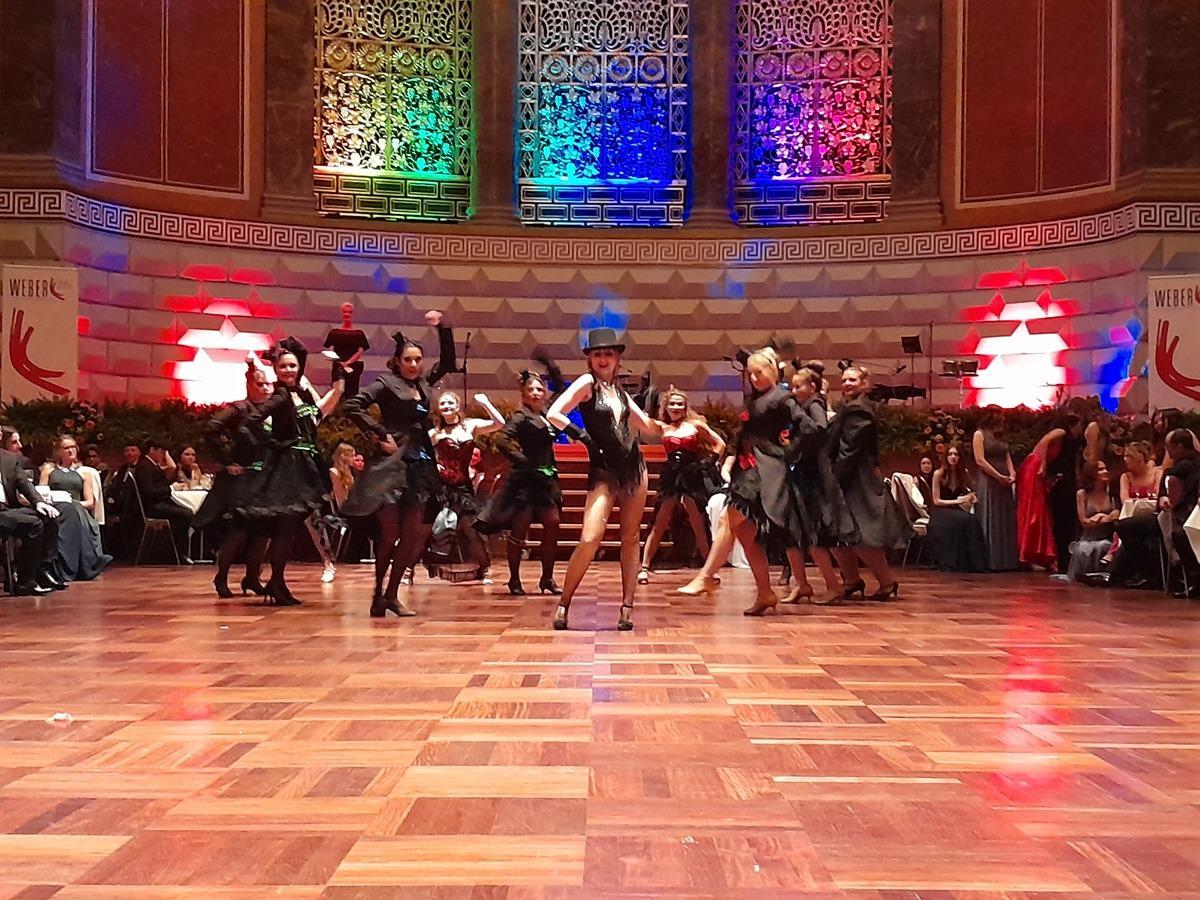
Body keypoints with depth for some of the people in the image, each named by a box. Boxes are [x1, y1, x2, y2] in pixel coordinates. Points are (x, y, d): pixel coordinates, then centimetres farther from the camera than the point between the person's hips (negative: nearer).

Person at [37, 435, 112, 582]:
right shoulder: (48, 468, 22)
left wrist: (77, 504, -8)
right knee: (68, 509, -36)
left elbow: (90, 502, 13)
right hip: (55, 510, -1)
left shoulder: (84, 472, 22)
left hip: (77, 510, 1)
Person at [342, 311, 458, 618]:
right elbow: (352, 406, -12)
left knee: (413, 536, 3)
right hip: (392, 465, -6)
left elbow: (448, 362, 25)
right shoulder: (386, 383, -3)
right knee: (389, 534, -6)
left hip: (420, 465, 6)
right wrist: (381, 435, -12)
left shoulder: (423, 384, 15)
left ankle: (391, 595, 12)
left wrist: (443, 329, 13)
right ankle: (378, 594, 7)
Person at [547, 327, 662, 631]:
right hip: (604, 470, -6)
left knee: (630, 539, 5)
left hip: (634, 468, 6)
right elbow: (554, 414, -13)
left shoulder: (619, 390, 13)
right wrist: (582, 436, -15)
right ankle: (563, 604, -3)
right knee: (590, 539, -16)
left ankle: (627, 608, 9)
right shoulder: (587, 383, -4)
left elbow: (650, 427, 15)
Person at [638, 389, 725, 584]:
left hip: (693, 476, 0)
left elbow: (720, 444, 11)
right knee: (659, 525, -3)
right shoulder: (662, 427, 10)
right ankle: (644, 568, -4)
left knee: (698, 526, 4)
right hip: (670, 477, 0)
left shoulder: (695, 424, 8)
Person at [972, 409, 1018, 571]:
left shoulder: (1000, 436, 19)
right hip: (988, 483, -7)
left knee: (1006, 522, 4)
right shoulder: (979, 434, -2)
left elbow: (1007, 458, 15)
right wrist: (999, 476, -14)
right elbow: (980, 460, -10)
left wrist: (1012, 474, -5)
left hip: (1004, 484, 7)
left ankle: (1006, 561, 6)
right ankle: (990, 562, -5)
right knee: (989, 523, -6)